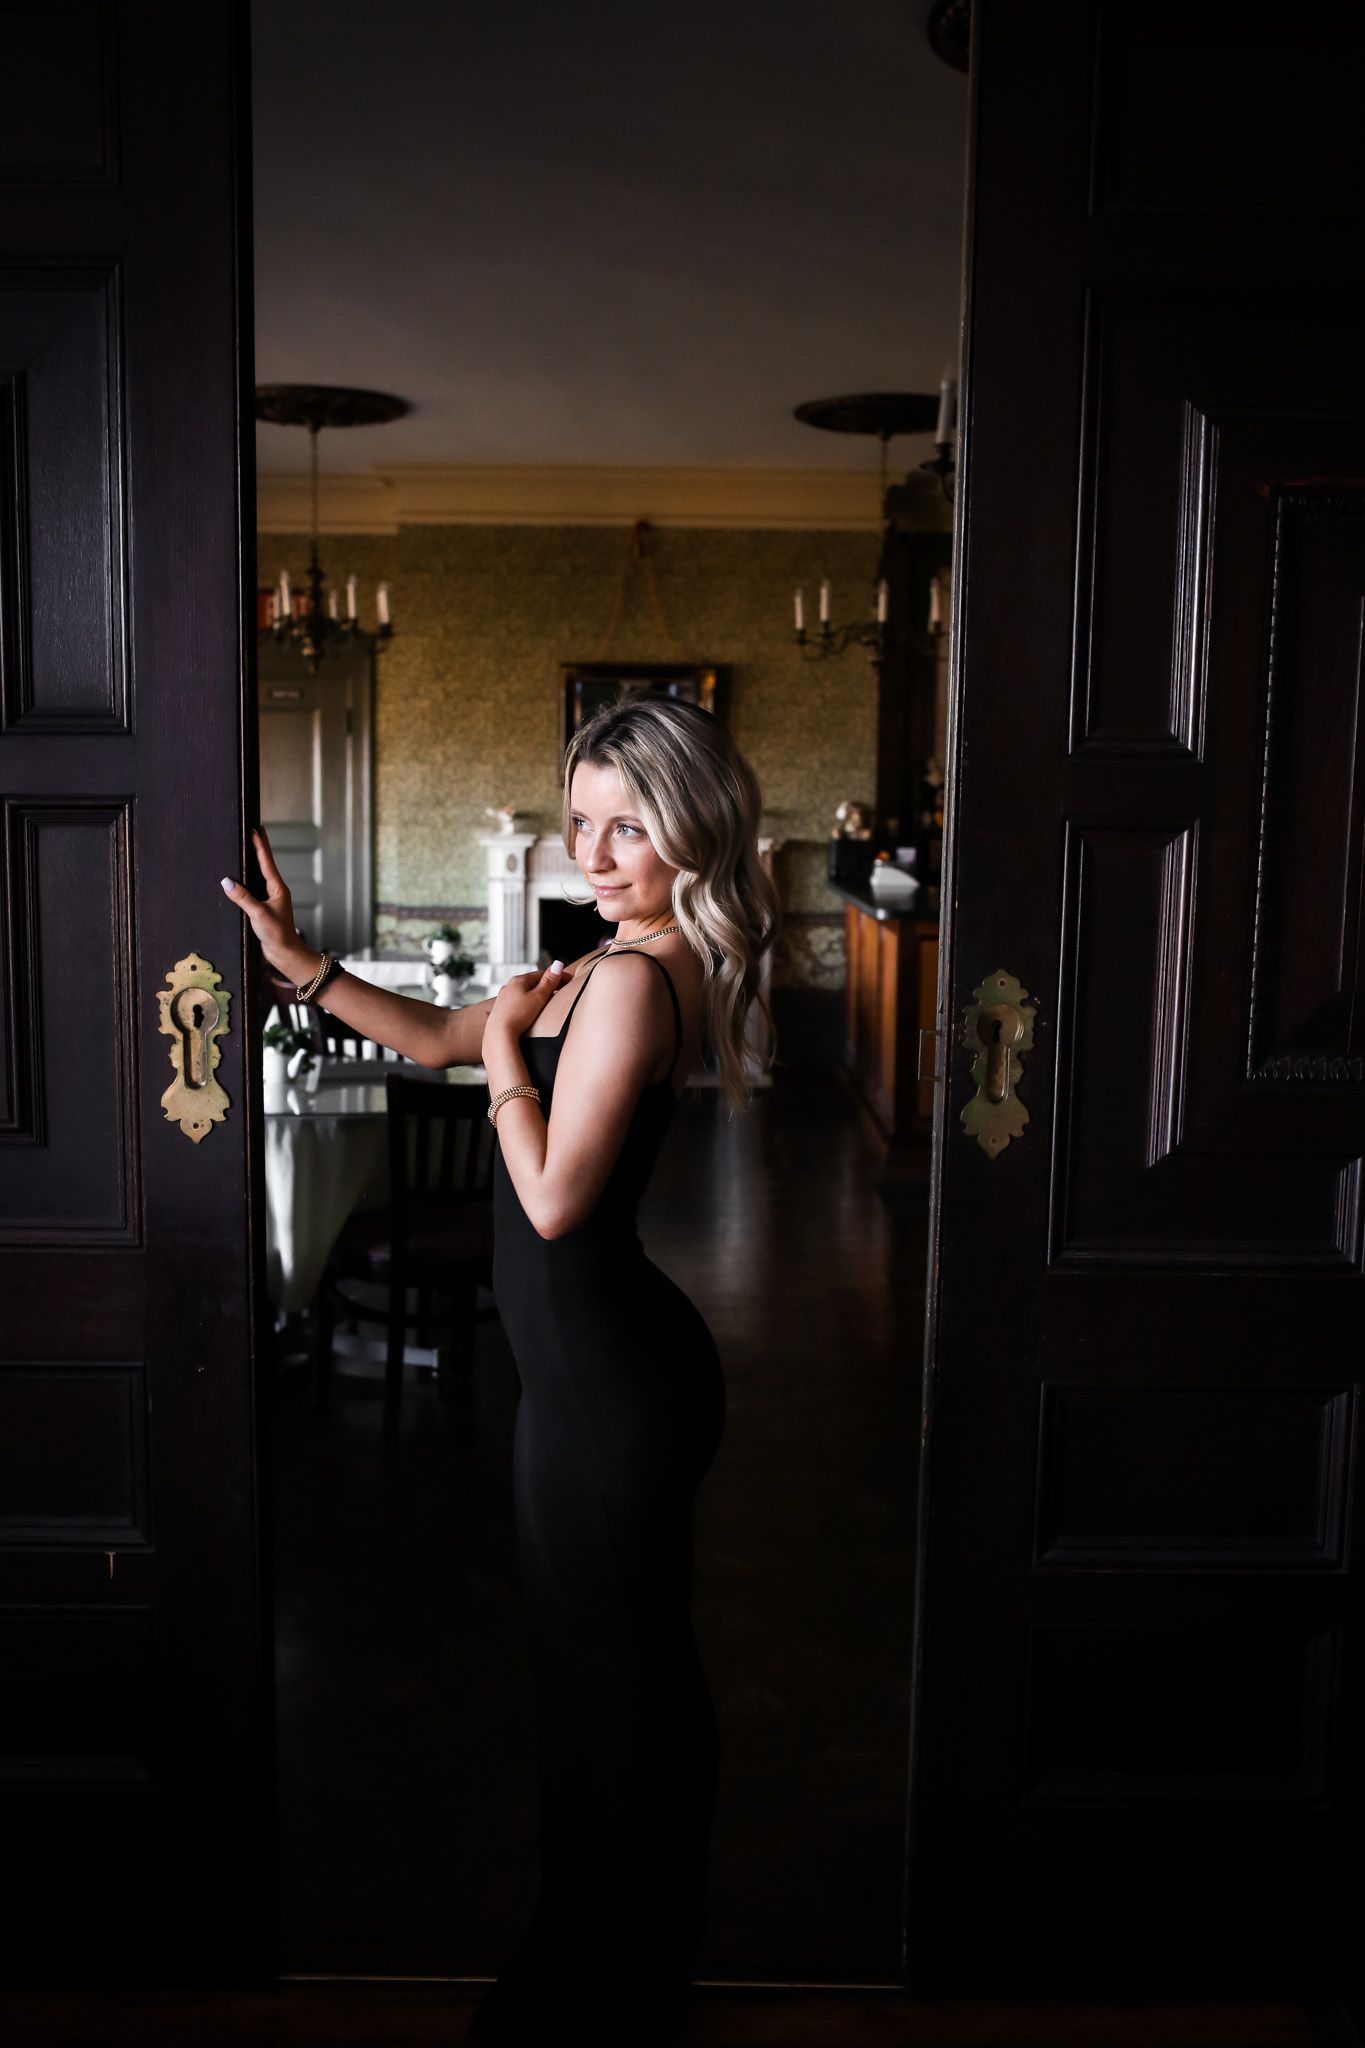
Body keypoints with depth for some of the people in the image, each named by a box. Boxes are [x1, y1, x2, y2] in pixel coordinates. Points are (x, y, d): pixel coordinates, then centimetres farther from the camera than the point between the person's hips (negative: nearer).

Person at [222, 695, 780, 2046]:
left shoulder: (631, 979, -21)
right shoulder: (630, 959, 9)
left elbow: (554, 1199, -24)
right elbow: (439, 1041, 17)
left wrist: (508, 1044, -11)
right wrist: (295, 959, 13)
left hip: (602, 1386, -10)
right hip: (615, 1368, 10)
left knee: (604, 1677, 7)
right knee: (643, 1670, 22)